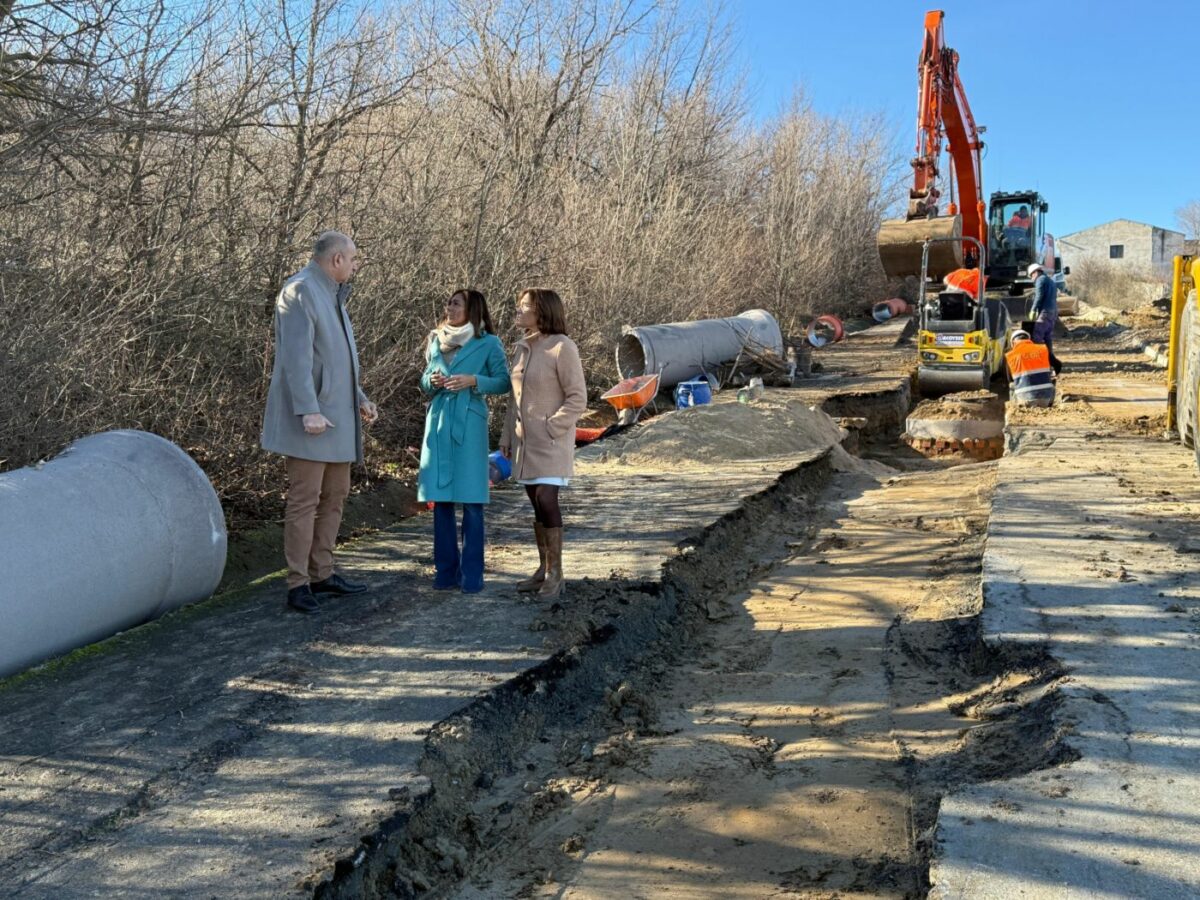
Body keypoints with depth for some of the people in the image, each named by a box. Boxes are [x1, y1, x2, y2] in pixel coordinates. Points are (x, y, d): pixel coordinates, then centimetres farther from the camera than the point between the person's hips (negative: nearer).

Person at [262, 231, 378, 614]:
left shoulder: (332, 295, 20)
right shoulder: (299, 291, -11)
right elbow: (296, 357, -20)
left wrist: (360, 399, 22)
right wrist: (308, 410, -26)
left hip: (336, 416, 10)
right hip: (312, 419, -10)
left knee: (335, 495, 13)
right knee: (305, 500, -6)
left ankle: (322, 574, 21)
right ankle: (298, 585, -1)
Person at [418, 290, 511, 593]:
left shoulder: (488, 343, 1)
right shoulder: (437, 341, 14)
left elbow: (504, 382, -3)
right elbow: (425, 381, 19)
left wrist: (473, 380, -16)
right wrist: (432, 381, -3)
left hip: (469, 426, -4)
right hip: (438, 423, 5)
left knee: (471, 501, -4)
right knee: (440, 499, 5)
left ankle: (471, 575, 3)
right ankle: (446, 571, 14)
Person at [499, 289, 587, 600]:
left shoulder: (562, 347, -12)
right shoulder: (522, 348, 10)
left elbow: (578, 399, -14)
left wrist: (550, 429, -17)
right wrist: (507, 438, 14)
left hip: (552, 441, -7)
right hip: (525, 441, 7)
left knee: (546, 501, -12)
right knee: (537, 505, 10)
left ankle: (555, 574, -3)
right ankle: (543, 570, 17)